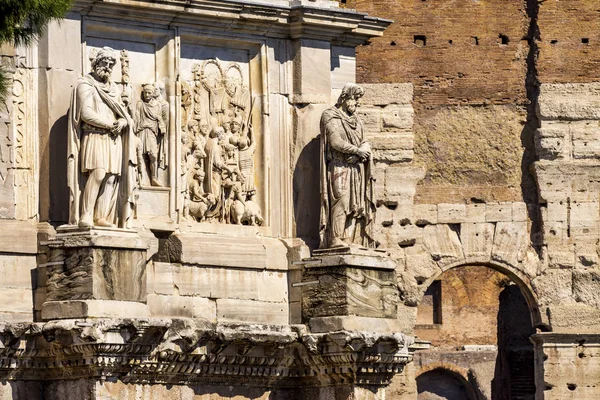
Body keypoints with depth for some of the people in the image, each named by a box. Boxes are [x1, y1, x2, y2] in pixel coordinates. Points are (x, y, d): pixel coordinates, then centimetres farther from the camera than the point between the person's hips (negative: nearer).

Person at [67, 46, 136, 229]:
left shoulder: (114, 89, 23)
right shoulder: (85, 85, 2)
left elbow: (123, 115, 20)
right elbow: (86, 113, -10)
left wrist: (123, 122, -5)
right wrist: (111, 124, -9)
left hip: (113, 140, 7)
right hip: (94, 136, -6)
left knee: (111, 177, -7)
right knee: (98, 173, -24)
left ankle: (102, 217, -10)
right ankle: (86, 216, -26)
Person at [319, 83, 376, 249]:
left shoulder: (355, 119, 19)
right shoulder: (332, 117, -4)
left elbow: (364, 142, 14)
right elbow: (336, 142, -15)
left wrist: (365, 148, -9)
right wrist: (357, 150, -9)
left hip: (355, 167, 8)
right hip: (339, 166, -8)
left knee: (354, 203, 0)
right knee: (340, 200, -16)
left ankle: (350, 239, -1)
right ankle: (335, 238, -18)